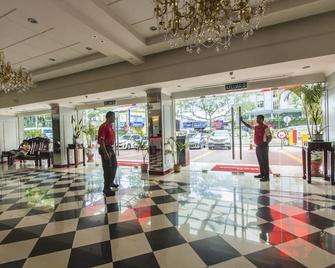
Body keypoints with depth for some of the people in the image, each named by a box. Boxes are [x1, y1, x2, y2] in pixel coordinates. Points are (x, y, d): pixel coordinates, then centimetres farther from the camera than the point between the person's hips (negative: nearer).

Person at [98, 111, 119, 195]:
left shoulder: (110, 126, 12)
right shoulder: (103, 126, -17)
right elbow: (101, 140, -23)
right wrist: (105, 153, -26)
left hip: (111, 148, 10)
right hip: (105, 149, -10)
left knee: (114, 165, 20)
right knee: (107, 168, -3)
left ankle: (110, 182, 37)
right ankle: (106, 188, 8)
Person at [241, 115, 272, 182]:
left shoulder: (265, 128, -13)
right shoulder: (256, 127, 10)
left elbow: (270, 137, -15)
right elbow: (248, 126, 21)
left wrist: (265, 143, -21)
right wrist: (242, 121, 14)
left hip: (263, 147, -8)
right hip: (257, 147, 8)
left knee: (265, 162, -3)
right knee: (260, 162, 15)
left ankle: (266, 177, 4)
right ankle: (262, 174, 26)